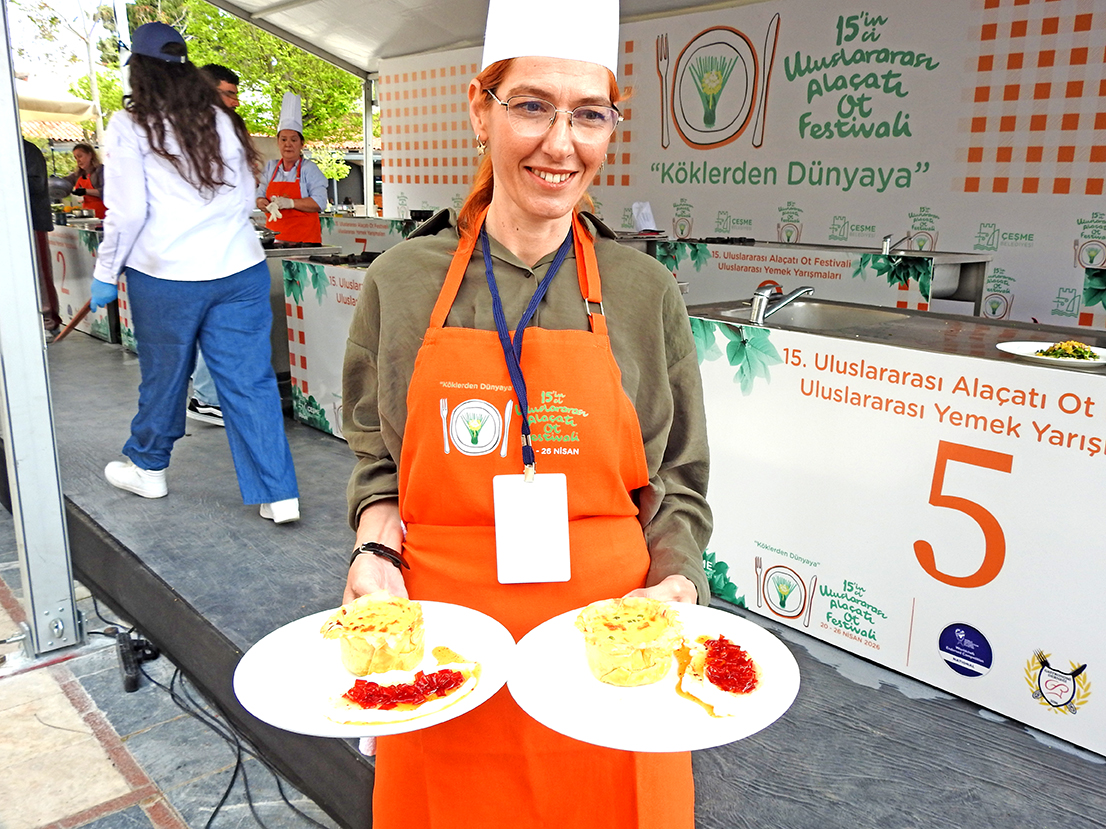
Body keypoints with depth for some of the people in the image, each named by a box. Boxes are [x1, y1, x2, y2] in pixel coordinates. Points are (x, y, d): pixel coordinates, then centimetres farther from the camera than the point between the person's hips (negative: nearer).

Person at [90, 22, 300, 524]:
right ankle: (278, 494, 1)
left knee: (163, 375, 14)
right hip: (240, 270, 3)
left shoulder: (132, 125, -2)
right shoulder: (222, 121, 10)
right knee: (251, 380, 2)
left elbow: (128, 211, -6)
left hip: (166, 275, -3)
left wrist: (105, 274, 5)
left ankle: (148, 469, 35)